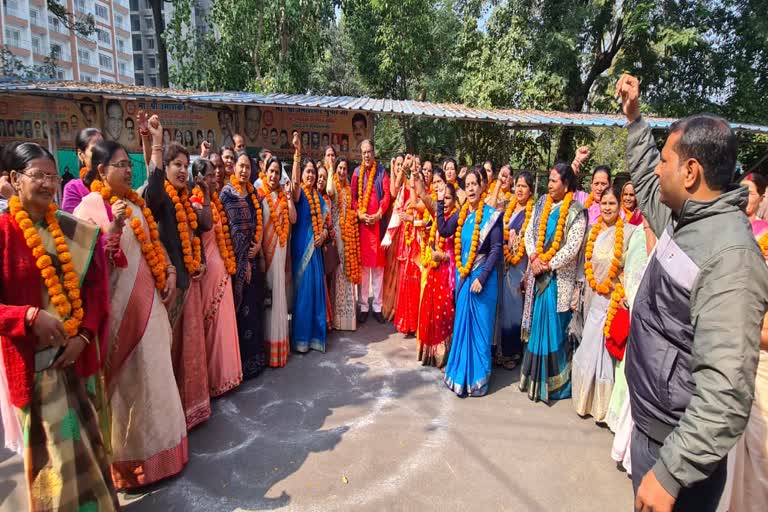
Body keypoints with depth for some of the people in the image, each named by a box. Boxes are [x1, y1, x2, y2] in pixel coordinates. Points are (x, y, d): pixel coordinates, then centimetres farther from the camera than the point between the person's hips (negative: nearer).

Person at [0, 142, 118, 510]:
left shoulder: (74, 230, 4)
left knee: (86, 437, 17)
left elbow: (95, 285, 3)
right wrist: (31, 316, -25)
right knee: (56, 448, 8)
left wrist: (83, 335, -8)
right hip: (34, 358, -4)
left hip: (79, 351, 4)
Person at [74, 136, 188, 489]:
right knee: (129, 379, 3)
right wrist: (113, 229, -27)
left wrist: (170, 271, 4)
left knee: (154, 373, 15)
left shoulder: (136, 202, 11)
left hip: (149, 300, 7)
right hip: (120, 305, -7)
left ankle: (157, 445, 32)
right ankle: (130, 459, 20)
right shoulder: (90, 206, -10)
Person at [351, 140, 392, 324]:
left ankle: (378, 306, 10)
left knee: (378, 264, 2)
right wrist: (359, 214, -8)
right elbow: (352, 196, 6)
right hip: (361, 222, 1)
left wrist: (378, 214, -12)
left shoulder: (381, 171, 6)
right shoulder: (357, 172, 10)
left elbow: (387, 195, -1)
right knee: (363, 263, 3)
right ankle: (363, 307, 10)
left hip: (377, 221, -1)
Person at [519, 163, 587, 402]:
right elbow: (529, 232, 7)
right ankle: (534, 376, 25)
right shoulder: (541, 204, 9)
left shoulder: (576, 211, -7)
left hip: (559, 276, -5)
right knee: (536, 323, 11)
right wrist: (534, 257, -8)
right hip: (537, 274, 5)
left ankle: (553, 381, 14)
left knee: (554, 326, 0)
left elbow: (572, 247, -13)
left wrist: (548, 265, -13)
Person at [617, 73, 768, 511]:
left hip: (681, 442, -8)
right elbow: (646, 184, 23)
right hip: (651, 423, 8)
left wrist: (669, 473, -29)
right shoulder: (686, 217, 0)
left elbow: (726, 391, -30)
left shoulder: (729, 255, -27)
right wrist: (635, 118, 22)